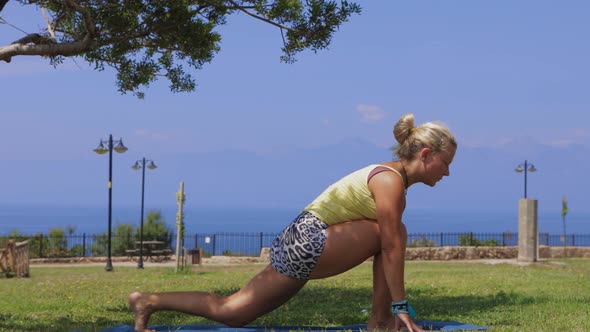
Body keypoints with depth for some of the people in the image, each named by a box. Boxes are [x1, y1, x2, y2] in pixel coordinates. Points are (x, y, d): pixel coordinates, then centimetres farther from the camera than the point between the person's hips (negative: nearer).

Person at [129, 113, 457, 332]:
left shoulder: (391, 177, 17)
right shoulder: (391, 179, -15)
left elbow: (389, 249, 20)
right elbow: (392, 247, -19)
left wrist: (397, 304, 19)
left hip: (299, 243, 11)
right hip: (307, 242, -11)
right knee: (392, 232, -16)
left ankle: (148, 301, 11)